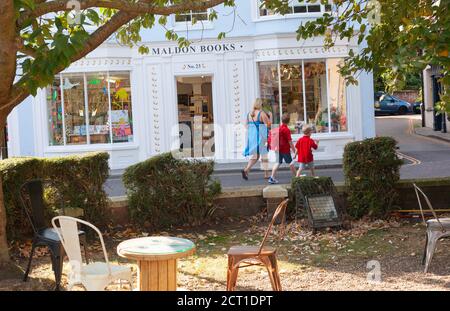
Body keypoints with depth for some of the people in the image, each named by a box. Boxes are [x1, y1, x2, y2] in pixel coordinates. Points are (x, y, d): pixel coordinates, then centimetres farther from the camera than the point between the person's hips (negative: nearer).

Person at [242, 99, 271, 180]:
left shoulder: (249, 114, 9)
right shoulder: (261, 113, -11)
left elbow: (247, 126, 13)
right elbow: (268, 124, -13)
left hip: (251, 137, 6)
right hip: (261, 137, -6)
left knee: (254, 156, 8)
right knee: (264, 155, 8)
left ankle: (246, 170, -14)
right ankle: (266, 174, 15)